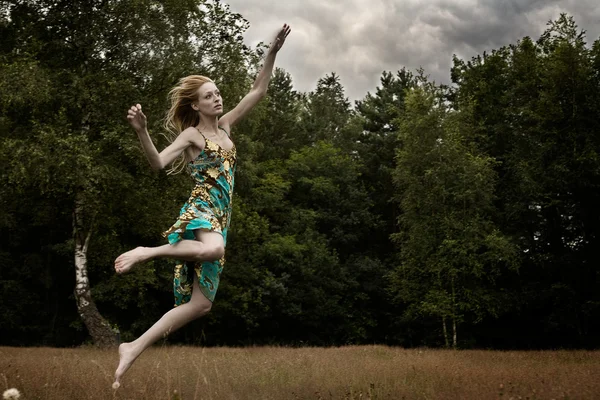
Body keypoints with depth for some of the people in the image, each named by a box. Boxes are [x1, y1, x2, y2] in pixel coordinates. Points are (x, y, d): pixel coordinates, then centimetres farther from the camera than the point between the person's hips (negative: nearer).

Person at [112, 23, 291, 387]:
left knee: (200, 304, 1)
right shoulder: (191, 134, -1)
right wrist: (142, 132, -34)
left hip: (220, 217, 7)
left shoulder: (225, 126, 17)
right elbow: (158, 163, -17)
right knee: (215, 249, -45)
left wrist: (273, 51, 11)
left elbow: (258, 91, 18)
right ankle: (146, 252, -24)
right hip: (200, 210, -7)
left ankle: (134, 350, 4)